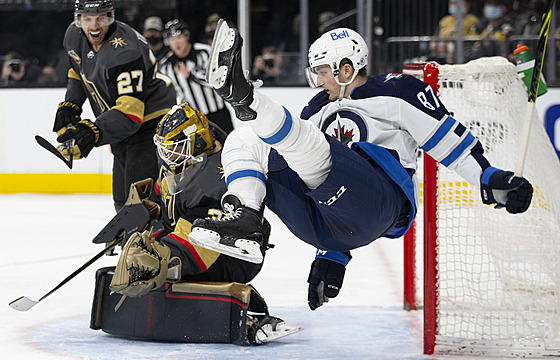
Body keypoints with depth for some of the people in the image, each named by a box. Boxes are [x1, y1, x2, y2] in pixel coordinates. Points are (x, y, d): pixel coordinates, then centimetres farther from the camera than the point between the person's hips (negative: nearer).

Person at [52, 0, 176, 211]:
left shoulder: (125, 53, -31)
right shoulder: (74, 36, -4)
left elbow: (130, 113, -39)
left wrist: (93, 132, -51)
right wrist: (70, 105, 6)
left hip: (151, 124, -9)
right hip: (121, 130, 9)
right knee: (123, 202, 18)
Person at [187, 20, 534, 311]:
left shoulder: (397, 91, 14)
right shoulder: (320, 112, 34)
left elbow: (449, 138, 8)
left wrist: (491, 180, -3)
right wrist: (331, 257, 28)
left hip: (381, 203, -7)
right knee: (242, 141, -3)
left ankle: (245, 96, -59)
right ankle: (244, 218, -27)